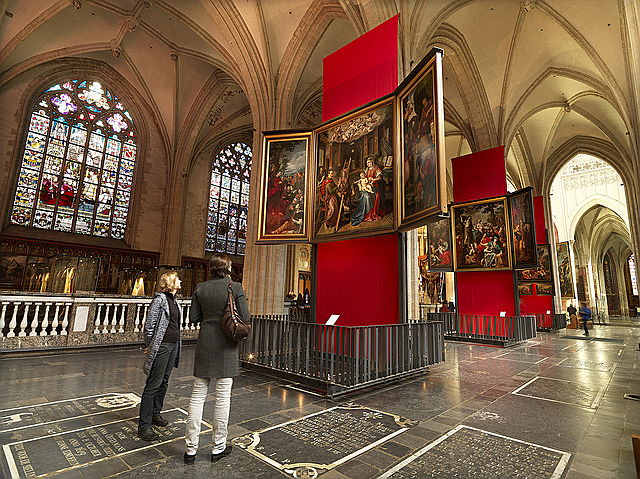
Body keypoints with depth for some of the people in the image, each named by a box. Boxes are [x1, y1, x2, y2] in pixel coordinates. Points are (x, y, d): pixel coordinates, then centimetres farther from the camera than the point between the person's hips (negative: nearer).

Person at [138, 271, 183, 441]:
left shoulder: (174, 300, 13)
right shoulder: (160, 298, -12)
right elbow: (149, 324, -11)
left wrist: (176, 344, 19)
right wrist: (149, 346, -6)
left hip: (174, 345, 8)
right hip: (162, 345, -8)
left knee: (164, 382, 17)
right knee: (153, 384, -2)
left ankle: (155, 414, 32)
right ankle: (144, 426, 6)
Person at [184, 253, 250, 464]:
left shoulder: (200, 288, 0)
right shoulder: (236, 288, -11)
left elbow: (193, 317, 3)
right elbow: (245, 318, -12)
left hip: (205, 344, 4)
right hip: (226, 346, -3)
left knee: (198, 395, 14)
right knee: (222, 397, 9)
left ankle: (191, 449, 23)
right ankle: (218, 448, 23)